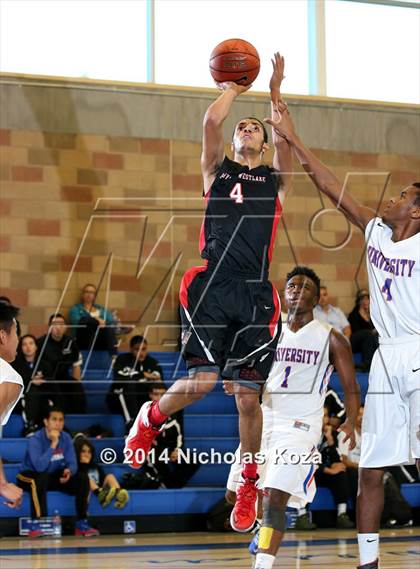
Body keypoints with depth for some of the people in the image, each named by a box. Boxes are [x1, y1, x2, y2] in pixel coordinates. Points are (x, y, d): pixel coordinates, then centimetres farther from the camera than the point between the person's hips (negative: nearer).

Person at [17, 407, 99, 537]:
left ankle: (82, 523, -10)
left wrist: (69, 471, -29)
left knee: (82, 477, -14)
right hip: (30, 476, -6)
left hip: (54, 476, 6)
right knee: (41, 478, -40)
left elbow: (72, 463, -5)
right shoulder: (35, 439, -23)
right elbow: (40, 467, -35)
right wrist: (53, 445, -36)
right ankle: (35, 524, -38)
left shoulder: (66, 438, -6)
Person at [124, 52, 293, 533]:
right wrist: (234, 87, 12)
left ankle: (249, 486, 19)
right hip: (211, 286, -1)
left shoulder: (276, 181, 17)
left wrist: (275, 92, 6)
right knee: (201, 380, -15)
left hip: (256, 294, 1)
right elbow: (211, 121, 0)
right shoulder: (217, 171, 15)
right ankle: (150, 418, 17)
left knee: (248, 397, 3)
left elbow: (285, 140, -1)